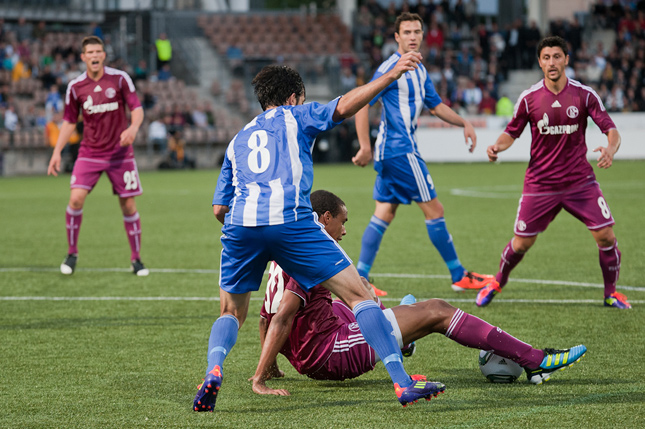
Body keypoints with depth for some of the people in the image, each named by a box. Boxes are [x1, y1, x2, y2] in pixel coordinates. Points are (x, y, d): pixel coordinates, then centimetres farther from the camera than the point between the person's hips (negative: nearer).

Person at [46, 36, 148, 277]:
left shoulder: (119, 78, -4)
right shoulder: (76, 87, 1)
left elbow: (137, 108, -3)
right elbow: (69, 121, 9)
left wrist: (133, 128, -25)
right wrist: (57, 151, 1)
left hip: (120, 153, -1)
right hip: (89, 154, 1)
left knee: (128, 205, -1)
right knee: (76, 198, -15)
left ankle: (136, 259, 12)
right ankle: (72, 253, 3)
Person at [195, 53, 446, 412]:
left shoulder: (238, 139, 32)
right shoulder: (295, 116, 21)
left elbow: (220, 208, 29)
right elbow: (343, 108, 2)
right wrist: (390, 76, 4)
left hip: (240, 222, 4)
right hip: (290, 221, -4)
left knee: (231, 313, 21)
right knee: (358, 294, 1)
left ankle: (214, 370, -10)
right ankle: (402, 383, -9)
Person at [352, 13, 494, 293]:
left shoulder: (418, 70, 15)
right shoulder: (391, 68, -14)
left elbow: (436, 105, 27)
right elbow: (362, 103, -18)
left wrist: (464, 123, 15)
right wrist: (365, 148, -23)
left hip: (389, 153, 9)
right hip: (401, 151, -9)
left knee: (384, 214, 7)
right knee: (434, 211, -3)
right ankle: (459, 277, 4)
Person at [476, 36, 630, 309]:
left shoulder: (584, 94, -5)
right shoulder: (529, 98, -3)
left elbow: (610, 129, -6)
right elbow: (512, 132, 9)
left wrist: (610, 149, -28)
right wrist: (498, 146, -13)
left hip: (580, 181, 0)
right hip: (540, 183, 0)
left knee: (606, 236, -9)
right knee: (521, 243, 2)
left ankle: (611, 293, 12)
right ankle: (497, 284, 30)